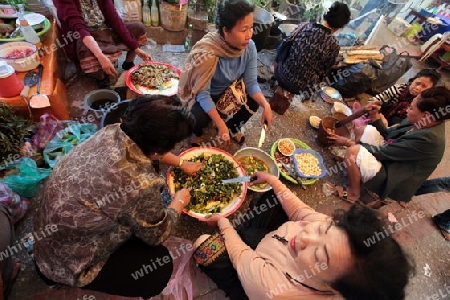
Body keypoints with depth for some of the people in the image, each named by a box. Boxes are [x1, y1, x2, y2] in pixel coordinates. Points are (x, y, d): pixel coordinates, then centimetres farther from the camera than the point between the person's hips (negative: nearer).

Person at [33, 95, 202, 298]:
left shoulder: (111, 131, -16)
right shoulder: (141, 185, -38)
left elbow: (150, 150, 9)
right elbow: (157, 235, -15)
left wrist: (182, 164, 17)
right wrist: (180, 202, 2)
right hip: (64, 264, -7)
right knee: (160, 262, 3)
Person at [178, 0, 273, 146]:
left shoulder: (249, 47, -19)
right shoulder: (207, 54, -34)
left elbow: (251, 82, -12)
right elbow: (202, 94, -30)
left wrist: (265, 105, -30)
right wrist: (221, 125, -37)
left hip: (229, 91, 5)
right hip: (204, 95, -4)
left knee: (253, 103, -16)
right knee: (198, 118, -31)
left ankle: (233, 125, 17)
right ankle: (197, 133, 9)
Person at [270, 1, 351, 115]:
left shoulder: (302, 26, -12)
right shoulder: (333, 46, -19)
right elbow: (324, 73, -3)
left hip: (283, 75, 1)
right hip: (301, 87, -1)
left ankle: (281, 89, 36)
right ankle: (288, 94, 31)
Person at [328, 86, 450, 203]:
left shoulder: (428, 139, -31)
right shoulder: (424, 123, -6)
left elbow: (383, 152, -26)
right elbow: (389, 135, 5)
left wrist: (349, 143, -19)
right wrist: (375, 118, -9)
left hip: (391, 181, -9)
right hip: (391, 162, 9)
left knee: (353, 151, -30)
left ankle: (353, 193, -8)